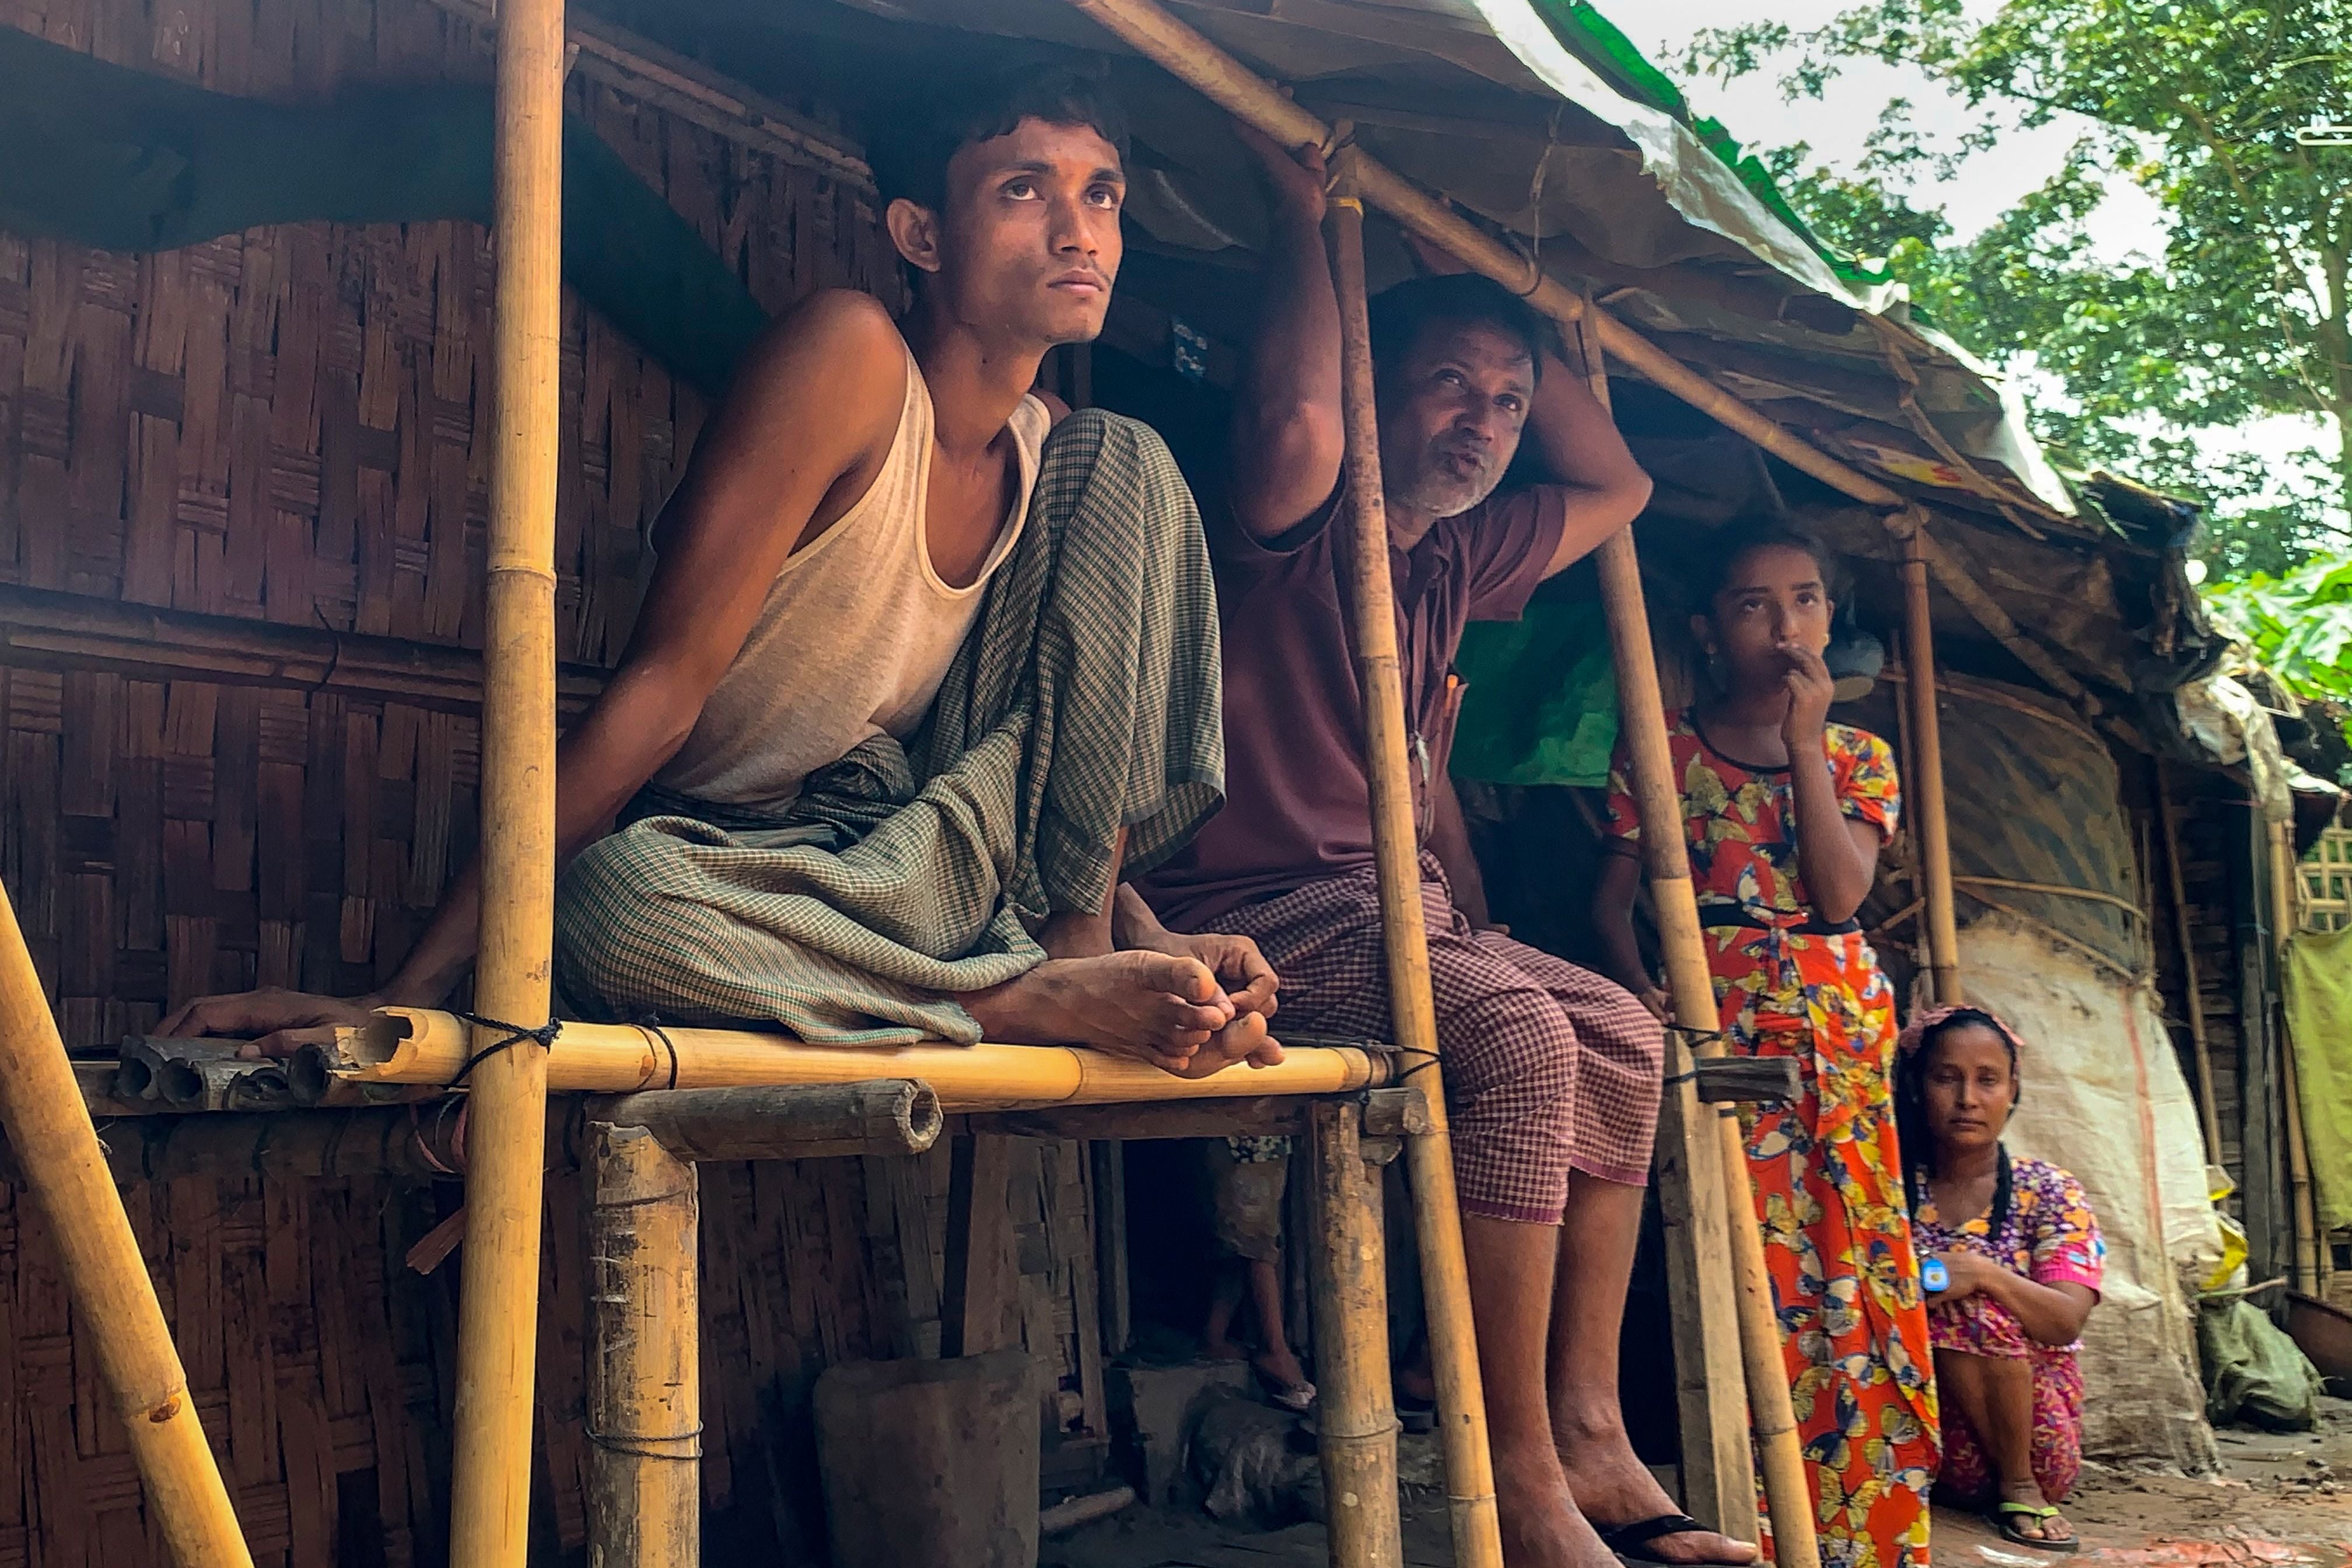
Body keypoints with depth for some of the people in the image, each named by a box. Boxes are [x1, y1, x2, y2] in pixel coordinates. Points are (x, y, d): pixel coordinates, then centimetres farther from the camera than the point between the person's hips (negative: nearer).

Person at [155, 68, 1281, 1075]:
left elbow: (1069, 740, 9)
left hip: (914, 859, 5)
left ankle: (1080, 935, -11)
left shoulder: (1074, 457, 5)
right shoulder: (849, 353, -16)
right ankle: (1052, 1002, -23)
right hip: (722, 869, -4)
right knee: (607, 900, -41)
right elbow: (665, 681, -22)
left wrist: (1142, 943, -6)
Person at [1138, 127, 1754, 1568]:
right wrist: (1306, 220, -13)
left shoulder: (1454, 566, 19)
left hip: (1384, 910, 9)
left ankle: (1587, 1435, 2)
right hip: (1247, 912, -9)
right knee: (1519, 1033, -28)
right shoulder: (1288, 532, -4)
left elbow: (1618, 486, 29)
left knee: (1622, 1040, 0)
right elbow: (1299, 424, -28)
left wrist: (1533, 334, 21)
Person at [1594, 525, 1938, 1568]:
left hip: (1844, 1030, 3)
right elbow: (1613, 898, 1)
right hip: (1721, 1027, -3)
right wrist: (1642, 990, -18)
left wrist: (1803, 742, -8)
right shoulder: (1663, 750, 4)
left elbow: (1840, 894, -5)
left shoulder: (1855, 757, 11)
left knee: (1860, 1267, 0)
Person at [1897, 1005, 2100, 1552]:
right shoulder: (1893, 1192, 3)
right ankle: (2014, 1488, -12)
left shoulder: (2049, 1193, -1)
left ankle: (2019, 1484, -11)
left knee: (1973, 1308, -27)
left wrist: (1984, 1273, -31)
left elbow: (2067, 1321, -13)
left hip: (2038, 1425, -1)